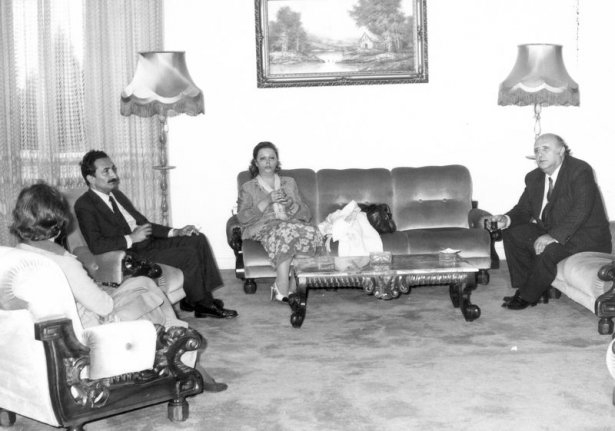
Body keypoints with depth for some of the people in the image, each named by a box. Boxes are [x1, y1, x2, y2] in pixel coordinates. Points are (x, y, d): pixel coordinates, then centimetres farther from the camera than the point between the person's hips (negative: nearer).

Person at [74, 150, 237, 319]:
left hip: (148, 243, 9)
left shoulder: (117, 195, 16)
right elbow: (96, 245, -24)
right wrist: (131, 239, -20)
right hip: (130, 256, -9)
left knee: (198, 240, 1)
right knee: (188, 255, -19)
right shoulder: (85, 205, -11)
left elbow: (144, 224, 20)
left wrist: (175, 232, 8)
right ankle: (202, 304, 0)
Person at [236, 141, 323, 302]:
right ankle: (283, 289, -40)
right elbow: (242, 218, 0)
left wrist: (291, 204, -4)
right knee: (285, 231, -40)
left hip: (293, 225, 3)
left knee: (312, 233, -34)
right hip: (264, 228, -3)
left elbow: (306, 214, 18)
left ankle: (280, 288, -32)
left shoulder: (289, 182, 25)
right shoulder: (248, 188, 17)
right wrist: (267, 201, -8)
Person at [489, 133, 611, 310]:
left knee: (547, 250, -31)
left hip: (587, 235, -8)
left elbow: (581, 210, -29)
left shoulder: (580, 171, -18)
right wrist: (507, 219, -13)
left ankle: (528, 297, -10)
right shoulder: (534, 177, 7)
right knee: (512, 234, -2)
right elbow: (524, 209, 11)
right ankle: (524, 287, 3)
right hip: (550, 230, 8)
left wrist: (554, 236, -37)